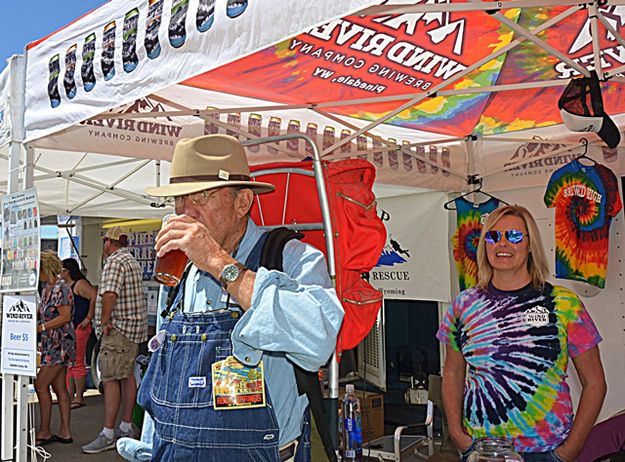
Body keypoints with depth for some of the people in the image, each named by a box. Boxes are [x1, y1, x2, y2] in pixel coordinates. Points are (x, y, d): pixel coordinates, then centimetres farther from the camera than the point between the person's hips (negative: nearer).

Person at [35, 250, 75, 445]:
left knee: (41, 385, -6)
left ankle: (44, 431, 4)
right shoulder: (47, 288, 15)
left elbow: (65, 316, -20)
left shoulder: (60, 288, -14)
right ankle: (65, 432, 14)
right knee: (59, 387, 10)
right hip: (52, 344, 9)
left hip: (60, 344, -9)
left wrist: (40, 327, -21)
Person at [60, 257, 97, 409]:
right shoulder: (66, 285, 17)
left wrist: (89, 318, -21)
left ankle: (79, 397, 0)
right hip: (68, 328, 10)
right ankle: (70, 395, 21)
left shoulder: (80, 284, -12)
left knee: (77, 362, -6)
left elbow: (95, 297, -24)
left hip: (79, 328, -10)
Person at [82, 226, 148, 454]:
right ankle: (126, 427, 22)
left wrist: (104, 321, -17)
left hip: (120, 327, -10)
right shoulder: (133, 262, 17)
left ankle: (108, 435, -7)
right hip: (135, 325, 10)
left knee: (110, 379, -8)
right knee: (127, 375, 14)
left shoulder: (115, 262, -14)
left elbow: (109, 294, -28)